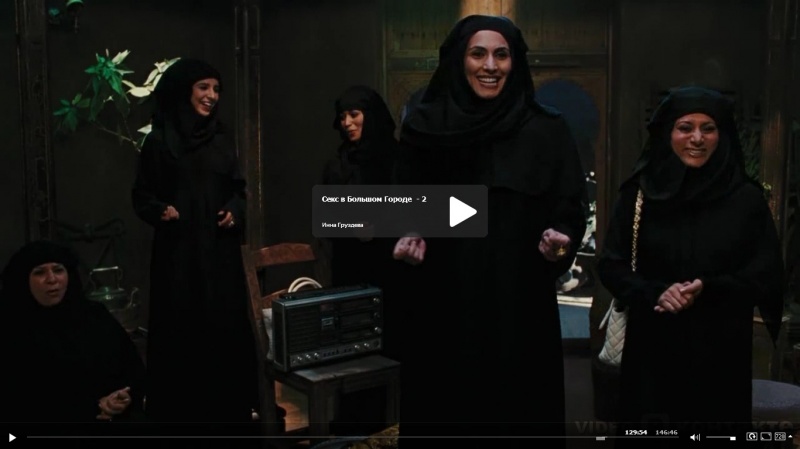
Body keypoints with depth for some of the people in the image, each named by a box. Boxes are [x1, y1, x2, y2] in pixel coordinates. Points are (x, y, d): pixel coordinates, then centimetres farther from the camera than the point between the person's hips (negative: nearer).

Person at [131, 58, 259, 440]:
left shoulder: (221, 141, 12)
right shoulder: (160, 140, 0)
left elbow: (238, 190, 16)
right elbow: (141, 194, 1)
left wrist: (234, 211, -3)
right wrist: (161, 211, -18)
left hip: (219, 251, 4)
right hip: (178, 251, -3)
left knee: (225, 329, 4)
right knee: (181, 332, -2)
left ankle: (228, 413, 13)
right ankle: (182, 412, 8)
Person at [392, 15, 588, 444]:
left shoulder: (547, 130, -1)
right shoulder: (424, 126, 2)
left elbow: (570, 210, 2)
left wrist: (561, 242, -18)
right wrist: (409, 238, -8)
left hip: (519, 305, -1)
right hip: (441, 305, 1)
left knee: (516, 408, 6)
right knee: (441, 409, 8)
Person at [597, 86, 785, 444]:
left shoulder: (747, 198, 0)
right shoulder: (638, 193, 1)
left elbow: (768, 275, 0)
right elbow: (611, 265, 0)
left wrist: (708, 290, -17)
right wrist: (655, 293, -18)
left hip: (721, 353, 0)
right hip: (652, 351, 0)